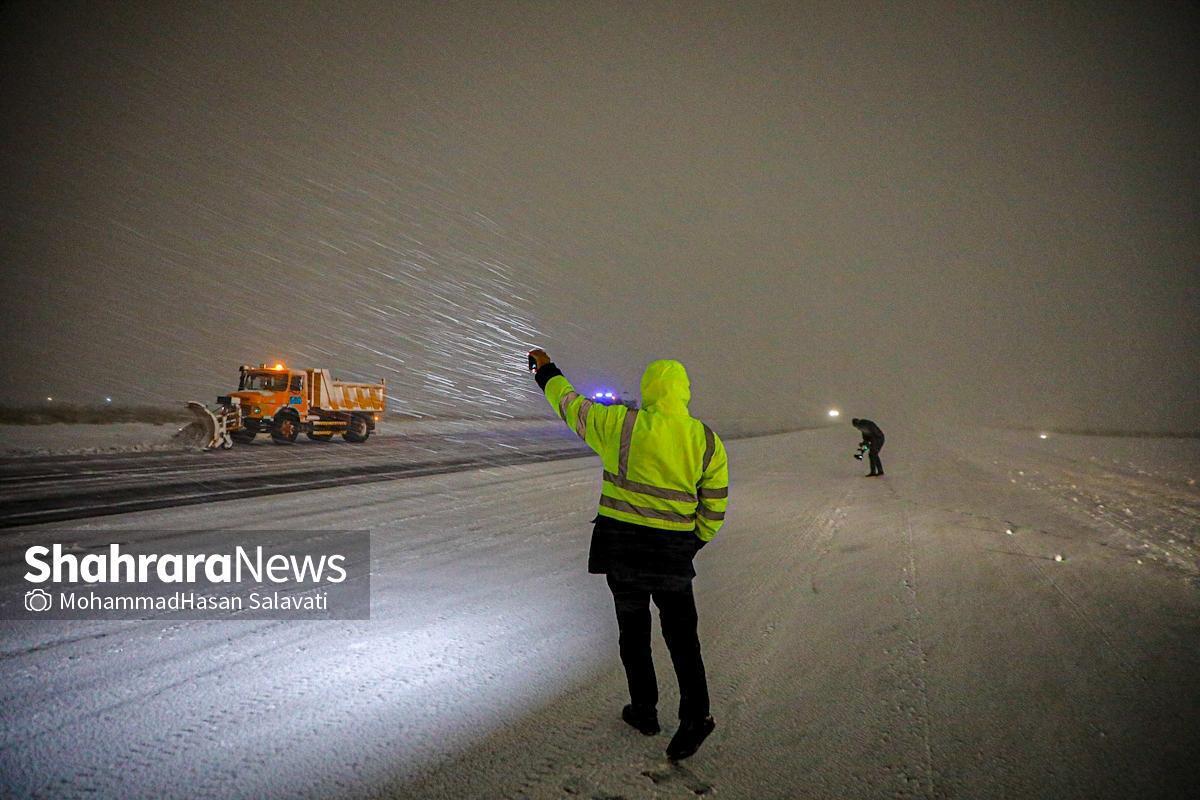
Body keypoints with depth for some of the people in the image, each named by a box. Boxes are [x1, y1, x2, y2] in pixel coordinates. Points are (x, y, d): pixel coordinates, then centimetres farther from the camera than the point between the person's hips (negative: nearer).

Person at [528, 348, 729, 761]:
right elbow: (714, 508, 2)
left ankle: (644, 711, 26)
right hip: (674, 552, 1)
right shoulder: (707, 441, -2)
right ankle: (695, 715, 0)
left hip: (622, 547, -1)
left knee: (633, 629, 16)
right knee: (681, 634, 11)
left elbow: (572, 405, 5)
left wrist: (546, 372, 22)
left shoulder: (620, 425, -11)